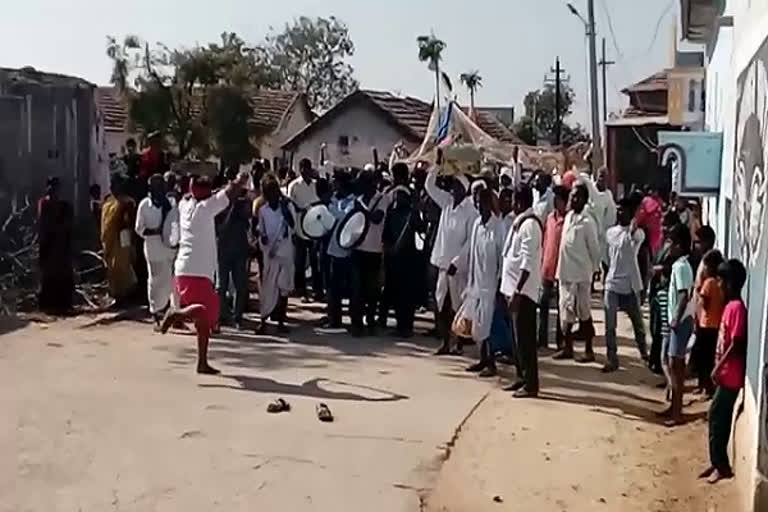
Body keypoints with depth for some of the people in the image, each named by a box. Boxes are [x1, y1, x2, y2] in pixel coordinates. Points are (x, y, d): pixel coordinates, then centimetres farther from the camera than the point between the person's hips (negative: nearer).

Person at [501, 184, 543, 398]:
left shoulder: (529, 224, -15)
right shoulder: (521, 222, 14)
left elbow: (528, 262, -21)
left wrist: (517, 290, -25)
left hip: (523, 290, -10)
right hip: (515, 288, 10)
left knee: (525, 338, -5)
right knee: (519, 337, 15)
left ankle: (531, 384, -1)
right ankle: (522, 378, 23)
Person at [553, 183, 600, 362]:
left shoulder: (587, 222, -14)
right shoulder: (568, 216, 9)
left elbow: (594, 249, -9)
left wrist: (593, 270, -3)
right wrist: (560, 268, 14)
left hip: (580, 275, -7)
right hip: (565, 272, 7)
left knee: (583, 313, 1)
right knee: (566, 311, 13)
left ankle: (589, 350, 10)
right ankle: (567, 348, 23)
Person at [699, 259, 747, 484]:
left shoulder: (737, 307, -19)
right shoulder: (730, 305, 11)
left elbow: (736, 344, -21)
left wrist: (718, 367, -17)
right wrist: (718, 366, 18)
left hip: (730, 375, -9)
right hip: (725, 372, 9)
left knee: (716, 416, -5)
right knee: (719, 418, 13)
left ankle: (722, 466, 3)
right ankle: (718, 463, 21)